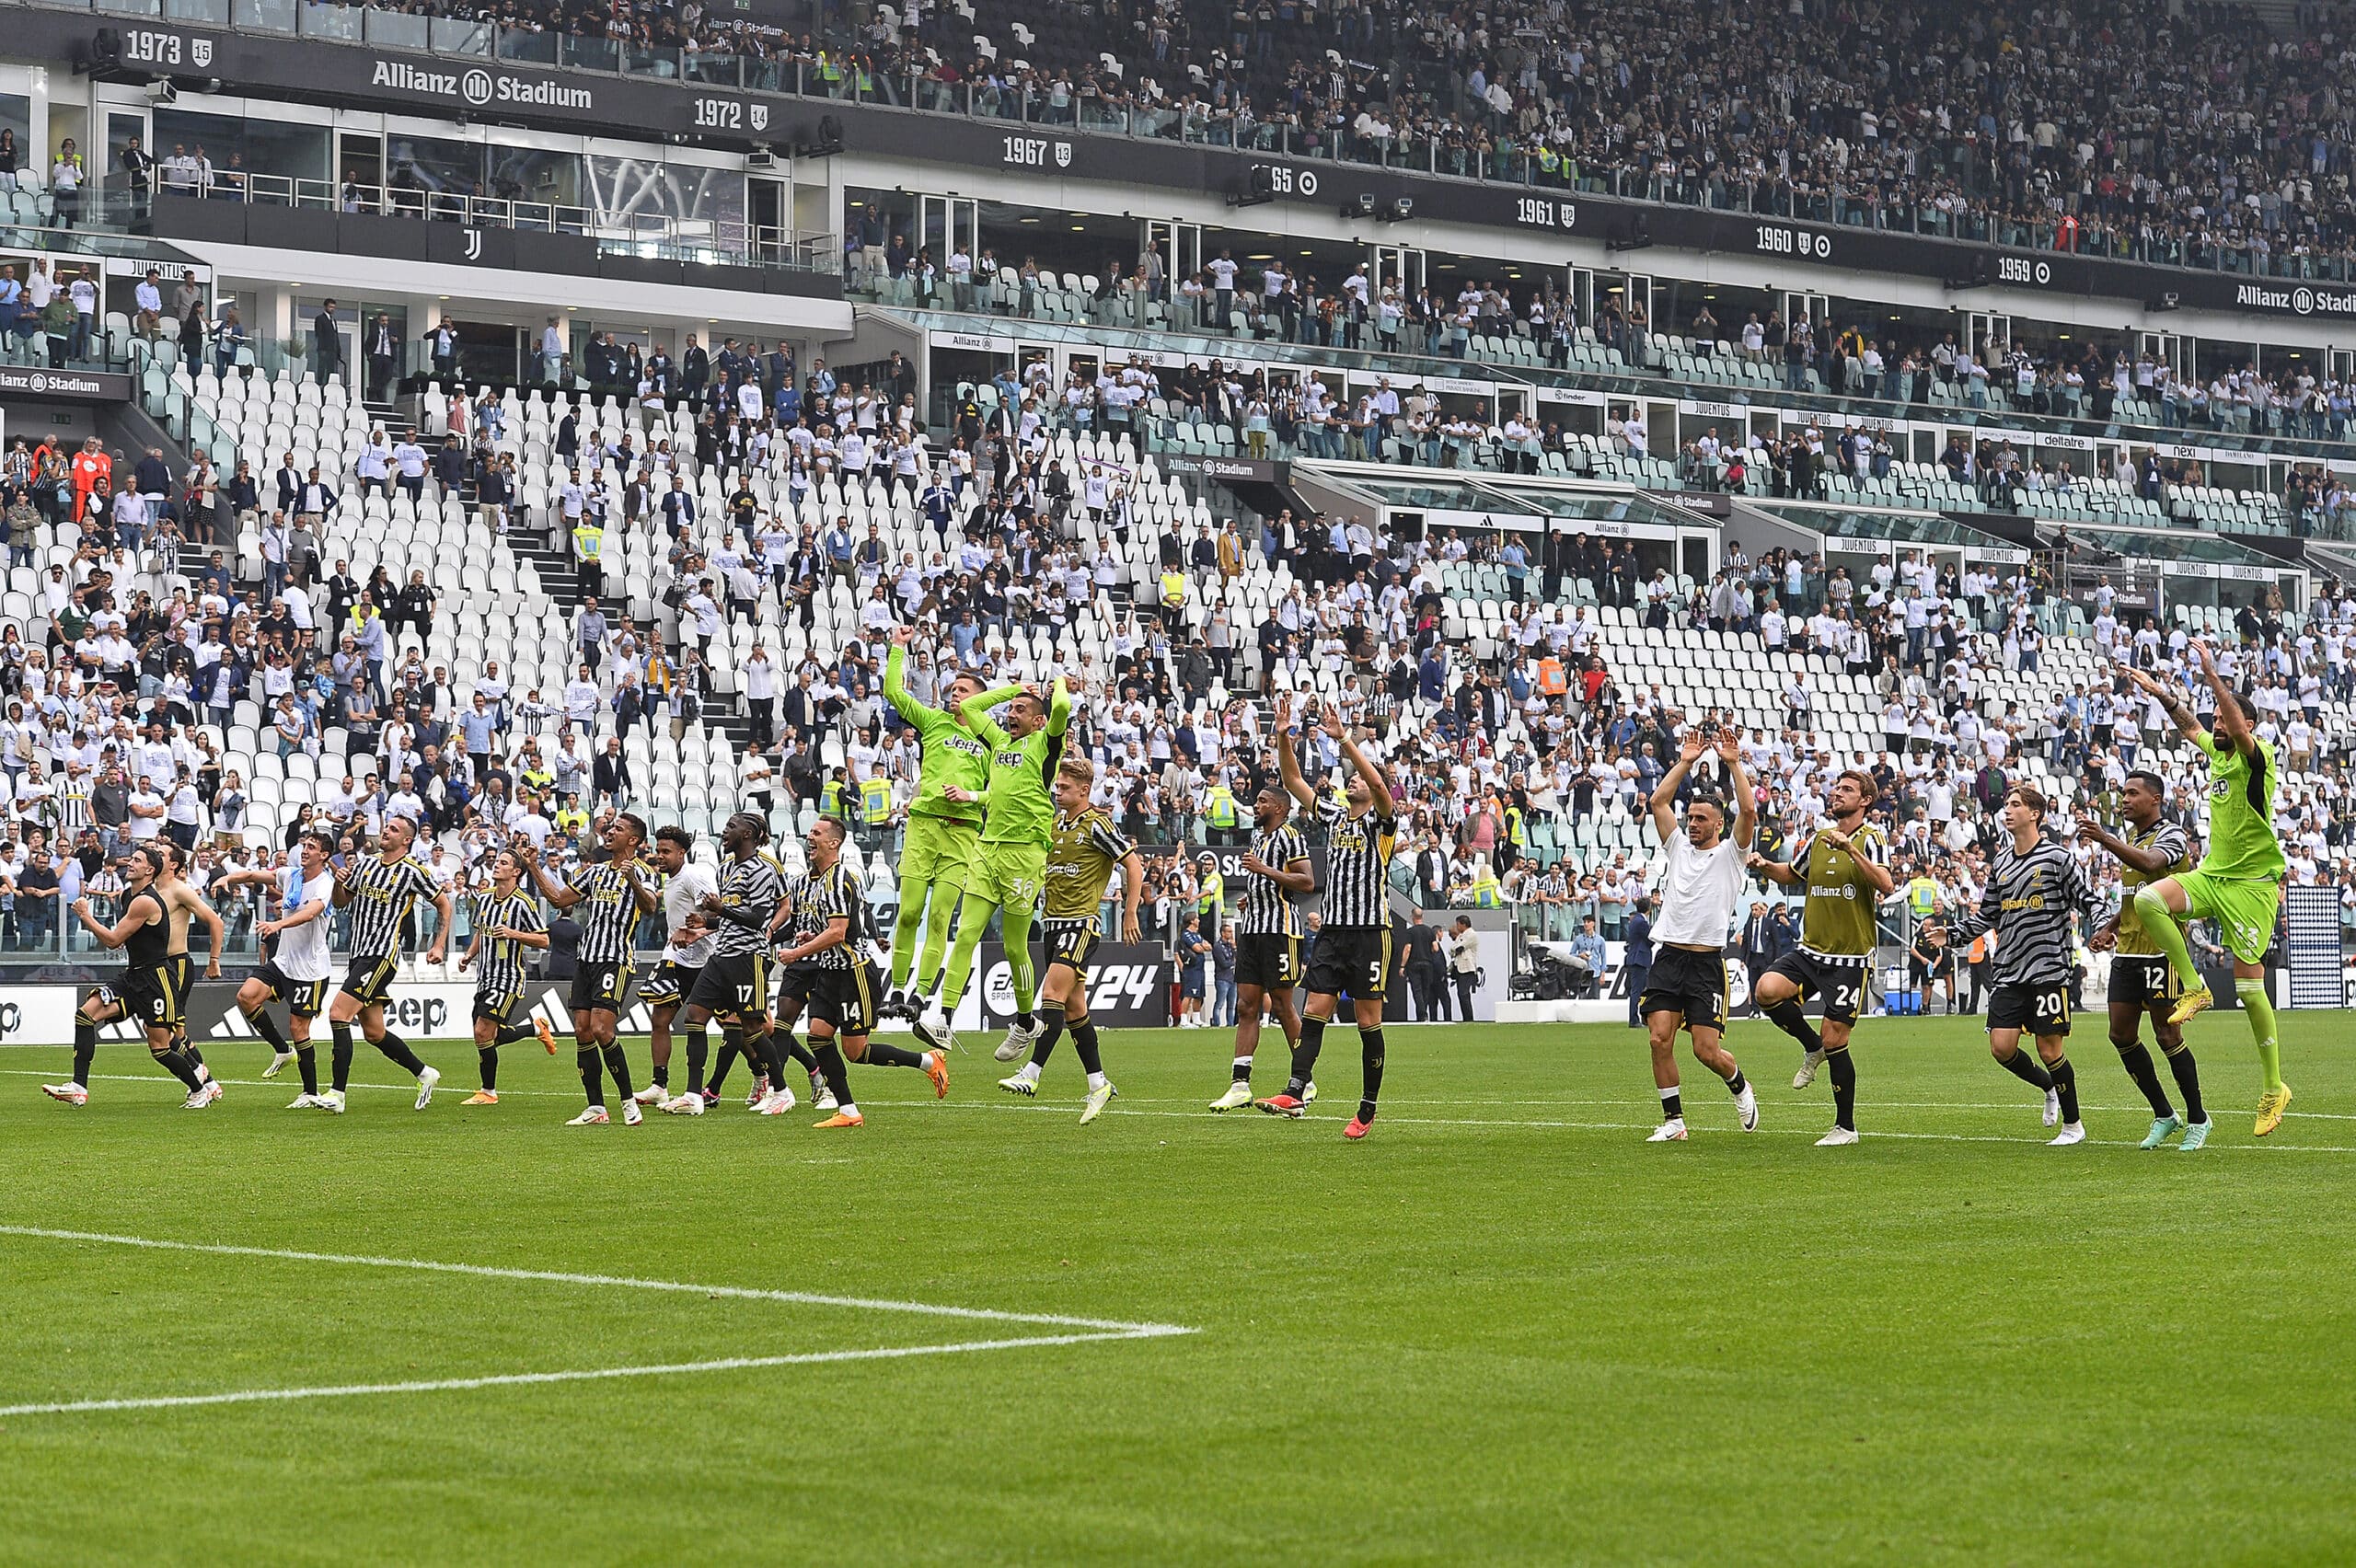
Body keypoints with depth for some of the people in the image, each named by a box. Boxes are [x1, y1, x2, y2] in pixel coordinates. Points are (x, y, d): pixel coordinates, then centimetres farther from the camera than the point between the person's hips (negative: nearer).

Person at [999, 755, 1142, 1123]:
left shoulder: (1096, 825, -8)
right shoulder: (1055, 824, 14)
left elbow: (1134, 865, -8)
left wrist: (1130, 914, -9)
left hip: (1082, 923, -8)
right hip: (1054, 923, 8)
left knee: (1053, 994, -18)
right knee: (1073, 1007, 8)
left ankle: (1031, 1075, -23)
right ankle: (1099, 1085, 15)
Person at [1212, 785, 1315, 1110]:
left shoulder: (1288, 836, -8)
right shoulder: (1258, 836, 21)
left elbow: (1307, 883, -18)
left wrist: (1264, 870, -19)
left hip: (1279, 929, -9)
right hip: (1252, 928, 9)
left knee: (1282, 1006, -4)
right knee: (1246, 1007, 2)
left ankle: (1305, 1083, 7)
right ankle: (1240, 1086, 0)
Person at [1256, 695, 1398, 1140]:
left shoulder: (1380, 821, -2)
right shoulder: (1334, 816, 14)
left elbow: (1379, 784, -22)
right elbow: (1293, 781, 11)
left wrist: (1344, 739, -29)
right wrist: (1283, 737, -3)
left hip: (1371, 932, -6)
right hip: (1332, 931, 6)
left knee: (1368, 1021, -1)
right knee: (1315, 1012, -6)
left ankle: (1367, 1111, 4)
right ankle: (1295, 1092, -15)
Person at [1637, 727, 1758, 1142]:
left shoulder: (1730, 853, 6)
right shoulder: (1678, 847, 16)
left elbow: (1748, 810, -9)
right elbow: (1658, 801, 8)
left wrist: (1733, 764, -6)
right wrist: (1686, 762, 7)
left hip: (1707, 961, -3)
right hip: (1668, 955, 3)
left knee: (1707, 1051, -7)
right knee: (1660, 1039, -10)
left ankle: (1739, 1086, 26)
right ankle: (1673, 1120, 0)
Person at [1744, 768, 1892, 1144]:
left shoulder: (1871, 839, -7)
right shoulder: (1819, 838, 11)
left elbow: (1885, 886, -25)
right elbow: (1791, 874, 29)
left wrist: (1850, 848, -32)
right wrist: (1765, 866, 9)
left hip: (1852, 957, -5)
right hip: (1811, 949, 5)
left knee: (1834, 1040, -4)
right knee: (1769, 989, -21)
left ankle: (1846, 1126, 12)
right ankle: (1812, 1046, 7)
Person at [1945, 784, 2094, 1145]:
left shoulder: (2057, 857, -4)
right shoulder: (2001, 863, 14)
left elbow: (2088, 900, -3)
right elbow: (1987, 914, 21)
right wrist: (1952, 933, 10)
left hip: (2049, 966, -6)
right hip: (2009, 971, 6)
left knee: (2050, 1048, -4)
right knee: (2002, 1047, -2)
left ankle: (2073, 1125, 12)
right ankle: (2049, 1087, 26)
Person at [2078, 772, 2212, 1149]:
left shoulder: (2172, 835, -9)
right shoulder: (2129, 837, 16)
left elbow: (2148, 863, -32)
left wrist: (2104, 838, -44)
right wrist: (2111, 927, 12)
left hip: (2161, 951, -8)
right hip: (2127, 951, 8)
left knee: (2167, 1036, -6)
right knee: (2121, 1034, 4)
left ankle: (2198, 1119, 8)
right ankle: (2164, 1116, 16)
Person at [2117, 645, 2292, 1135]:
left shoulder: (2256, 757, -12)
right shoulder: (2217, 753, 10)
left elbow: (2239, 726, -31)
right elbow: (2189, 726, 28)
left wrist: (2211, 673, -36)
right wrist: (2160, 693, 18)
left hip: (2251, 883, -7)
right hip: (2211, 874, 7)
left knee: (2249, 987, -6)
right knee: (2147, 899, -18)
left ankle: (2274, 1088, 6)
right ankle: (2194, 988, -5)